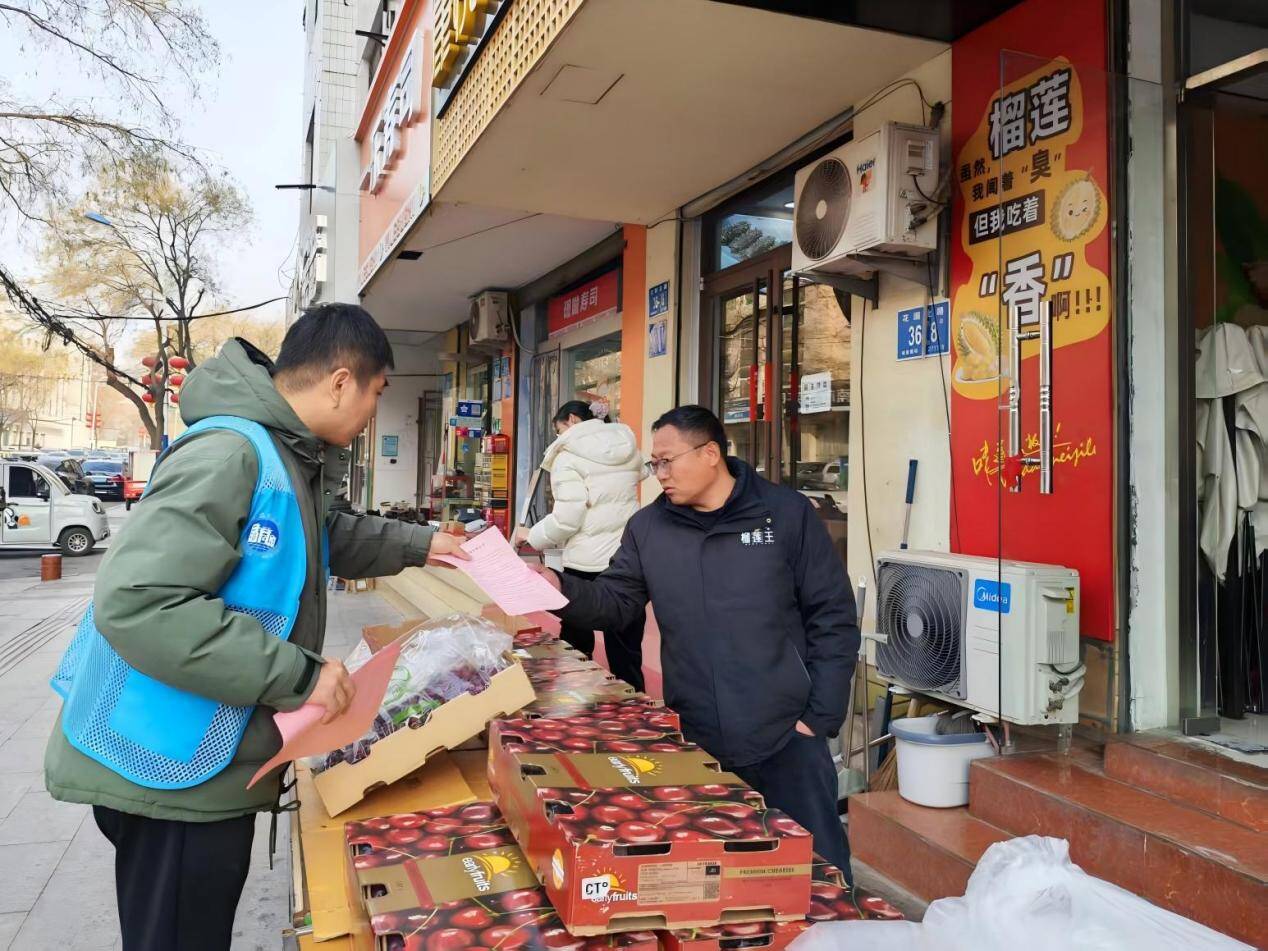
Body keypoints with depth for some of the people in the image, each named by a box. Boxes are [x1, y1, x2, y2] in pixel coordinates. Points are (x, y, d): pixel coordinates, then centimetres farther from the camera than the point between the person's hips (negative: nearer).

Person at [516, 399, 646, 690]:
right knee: (626, 654, 11)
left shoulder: (569, 455, -8)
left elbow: (567, 519, -15)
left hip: (587, 564, -5)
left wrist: (531, 537, 1)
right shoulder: (630, 448, 10)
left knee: (576, 650, 10)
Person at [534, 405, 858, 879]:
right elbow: (615, 603, 6)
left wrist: (820, 715, -7)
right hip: (695, 740, 3)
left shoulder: (787, 513, -5)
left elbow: (832, 618, -4)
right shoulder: (648, 527, 4)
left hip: (786, 736, -2)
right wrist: (562, 590, -14)